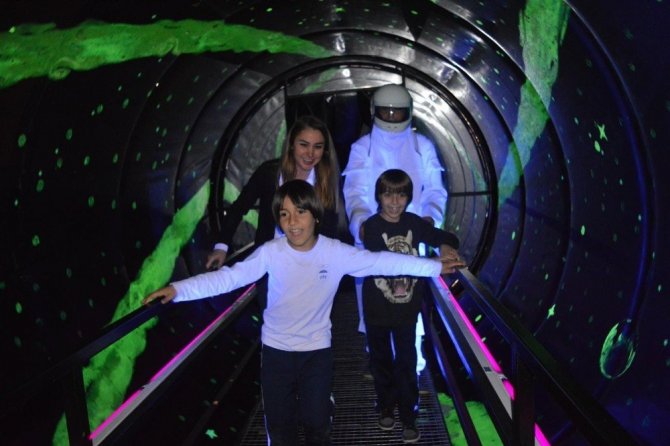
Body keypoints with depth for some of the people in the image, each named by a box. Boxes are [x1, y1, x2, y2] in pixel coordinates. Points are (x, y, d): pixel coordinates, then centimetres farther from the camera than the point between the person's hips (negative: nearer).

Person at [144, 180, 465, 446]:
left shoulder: (337, 252, -14)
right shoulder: (270, 253, -16)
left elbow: (383, 262, -10)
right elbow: (230, 277, -21)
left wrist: (435, 266, -9)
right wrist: (178, 289, -32)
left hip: (317, 351, 0)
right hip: (276, 351, 0)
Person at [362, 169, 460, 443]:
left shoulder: (414, 223, -3)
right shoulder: (371, 227, -14)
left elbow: (445, 237, 11)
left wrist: (446, 246, -14)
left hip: (406, 308, 2)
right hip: (377, 309, -1)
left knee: (406, 364, 6)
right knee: (381, 361, 16)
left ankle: (408, 418, 21)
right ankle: (386, 408, 37)